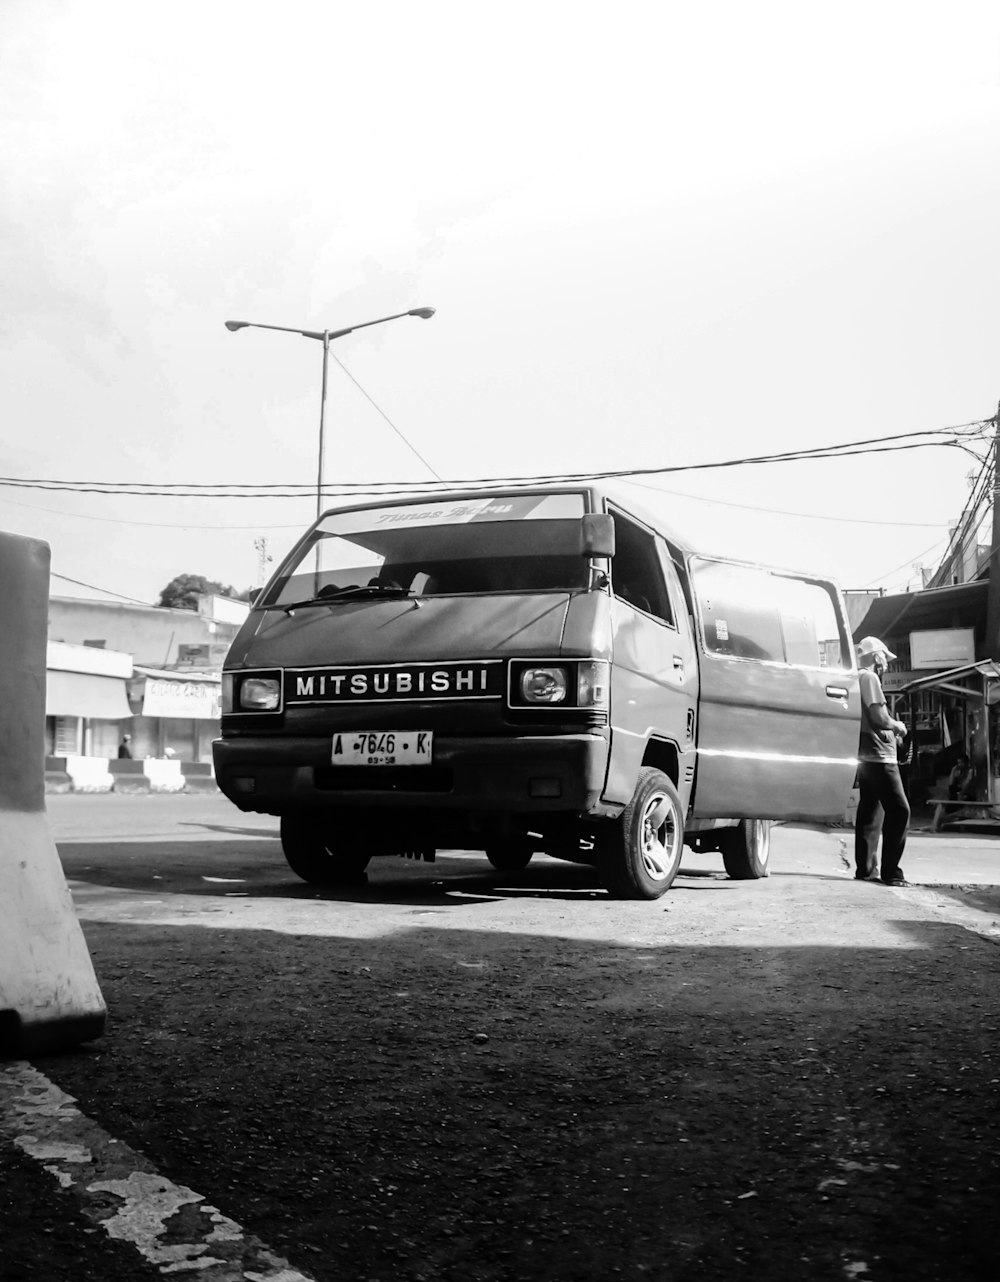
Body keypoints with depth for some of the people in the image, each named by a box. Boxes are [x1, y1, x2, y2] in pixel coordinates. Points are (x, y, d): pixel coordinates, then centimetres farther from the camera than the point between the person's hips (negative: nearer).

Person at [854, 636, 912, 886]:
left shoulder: (858, 679, 19)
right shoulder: (869, 678, -10)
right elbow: (879, 718, -18)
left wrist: (891, 728, 15)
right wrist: (897, 726, 0)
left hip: (866, 757, 10)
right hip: (878, 756, -10)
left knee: (870, 811, 12)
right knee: (899, 809, -10)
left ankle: (865, 869, 14)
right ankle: (891, 872, -11)